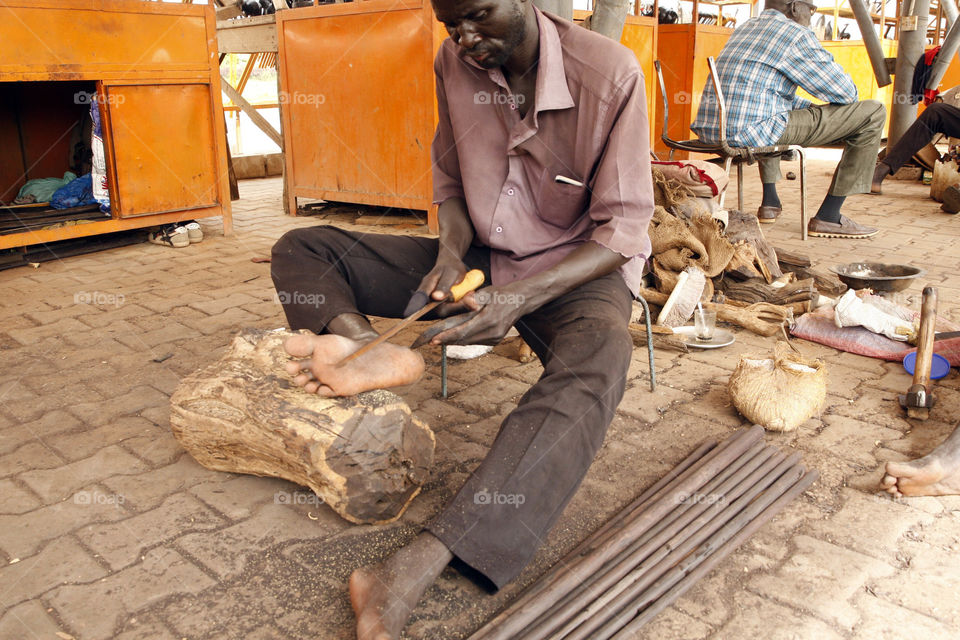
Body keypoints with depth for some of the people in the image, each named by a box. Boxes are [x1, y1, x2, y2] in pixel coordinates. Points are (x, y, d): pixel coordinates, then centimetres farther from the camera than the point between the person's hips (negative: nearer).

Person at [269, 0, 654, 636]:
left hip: (578, 268, -5)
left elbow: (622, 227, -16)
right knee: (301, 249, -2)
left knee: (598, 356, -42)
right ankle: (365, 345, -35)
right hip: (479, 257, 5)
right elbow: (450, 180, 10)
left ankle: (418, 565, -52)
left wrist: (520, 299, -29)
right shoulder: (454, 62, -3)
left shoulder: (609, 72, -16)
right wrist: (452, 249, -13)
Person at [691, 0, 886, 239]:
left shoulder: (744, 28, 24)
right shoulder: (795, 34, -2)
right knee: (872, 113, 0)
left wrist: (812, 108, 30)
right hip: (751, 132, -9)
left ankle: (769, 201, 34)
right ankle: (828, 218, 3)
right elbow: (845, 92, 1)